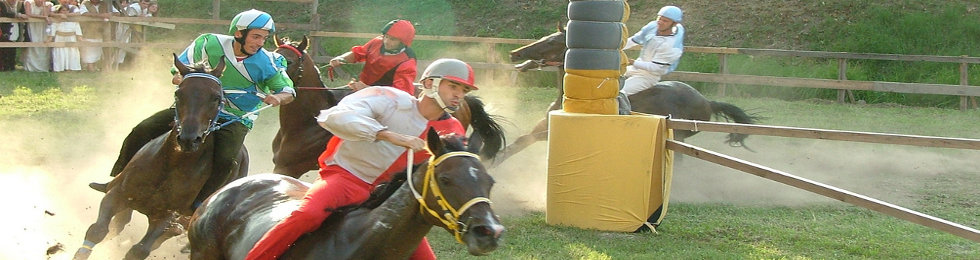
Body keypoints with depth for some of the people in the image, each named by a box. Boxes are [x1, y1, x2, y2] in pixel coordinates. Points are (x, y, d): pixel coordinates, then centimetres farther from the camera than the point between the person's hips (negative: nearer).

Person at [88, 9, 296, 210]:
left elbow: (288, 93, -6)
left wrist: (277, 98, -30)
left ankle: (197, 205, -15)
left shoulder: (267, 63, -15)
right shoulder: (210, 44, -11)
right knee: (142, 132, -9)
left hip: (234, 120, -2)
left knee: (225, 160, -33)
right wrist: (180, 78, -24)